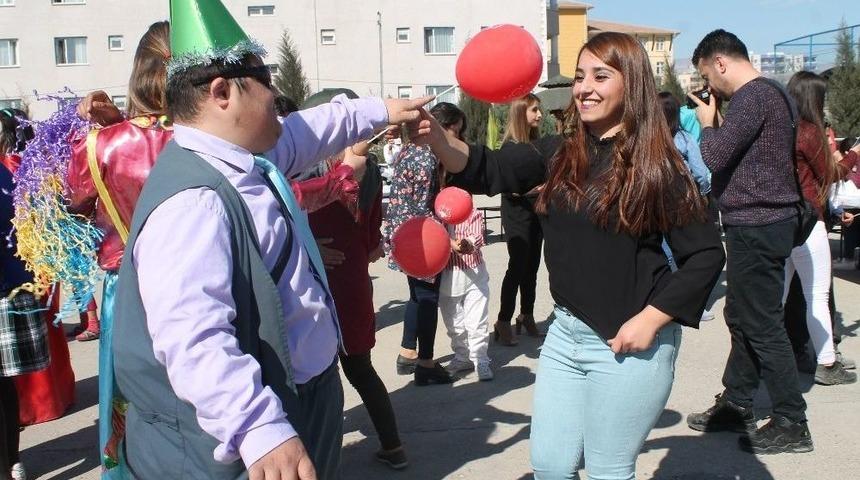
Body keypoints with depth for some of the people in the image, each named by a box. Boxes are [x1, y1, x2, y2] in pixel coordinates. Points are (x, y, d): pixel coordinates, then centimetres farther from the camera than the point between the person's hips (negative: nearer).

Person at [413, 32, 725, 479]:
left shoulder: (656, 165, -12)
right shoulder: (560, 153, 4)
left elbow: (706, 254, -10)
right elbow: (491, 169, 1)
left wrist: (650, 320, -16)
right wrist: (438, 140, -18)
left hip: (627, 342, -5)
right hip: (566, 332, 5)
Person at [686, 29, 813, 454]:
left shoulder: (752, 96, -17)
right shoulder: (764, 94, 15)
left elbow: (716, 156, -22)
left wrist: (708, 122, -5)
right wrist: (717, 123, 6)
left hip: (756, 227, -11)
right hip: (759, 224, 11)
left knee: (762, 326, -4)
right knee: (741, 318, 17)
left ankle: (791, 423, 6)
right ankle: (736, 405, 28)